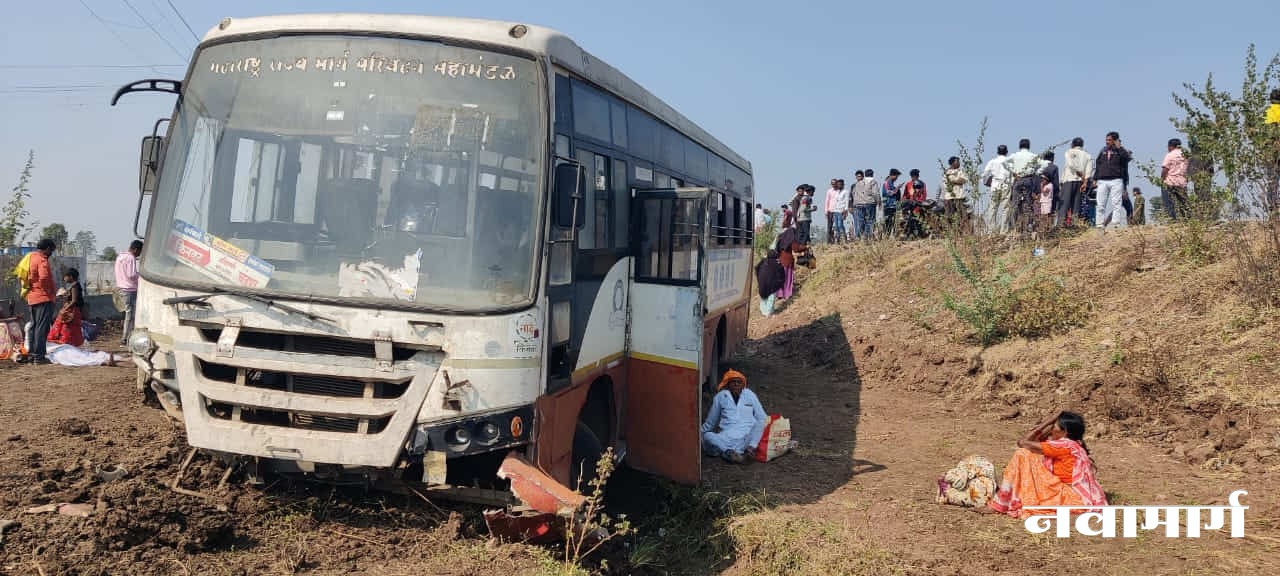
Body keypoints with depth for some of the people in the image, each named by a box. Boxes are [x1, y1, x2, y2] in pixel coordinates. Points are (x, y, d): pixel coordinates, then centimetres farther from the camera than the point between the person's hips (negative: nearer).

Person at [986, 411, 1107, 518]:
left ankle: (1001, 504, -7)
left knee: (1023, 455, -11)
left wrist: (1048, 421, -1)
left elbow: (1023, 443, -9)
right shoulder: (1074, 445, 13)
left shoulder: (1065, 445, -14)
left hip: (1073, 499, -10)